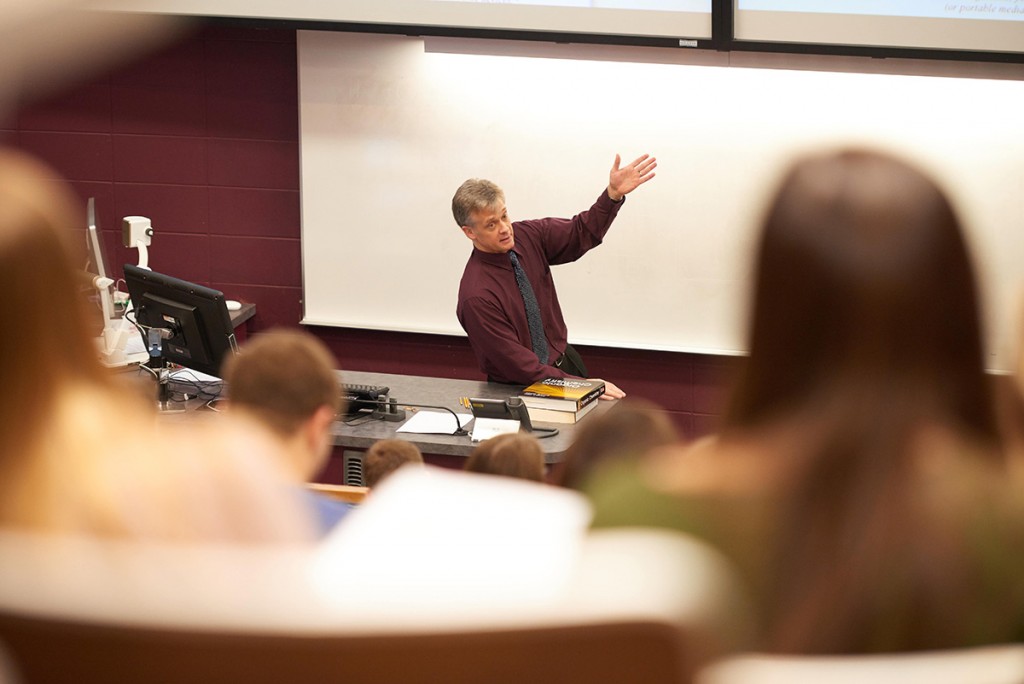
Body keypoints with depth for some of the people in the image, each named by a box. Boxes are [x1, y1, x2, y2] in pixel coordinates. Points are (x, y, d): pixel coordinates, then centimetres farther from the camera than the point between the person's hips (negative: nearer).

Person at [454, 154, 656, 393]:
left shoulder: (527, 236, -4)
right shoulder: (476, 296, -22)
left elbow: (581, 233, 4)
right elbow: (519, 365, -21)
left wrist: (614, 194, -14)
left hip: (566, 362, 6)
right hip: (520, 390, -6)